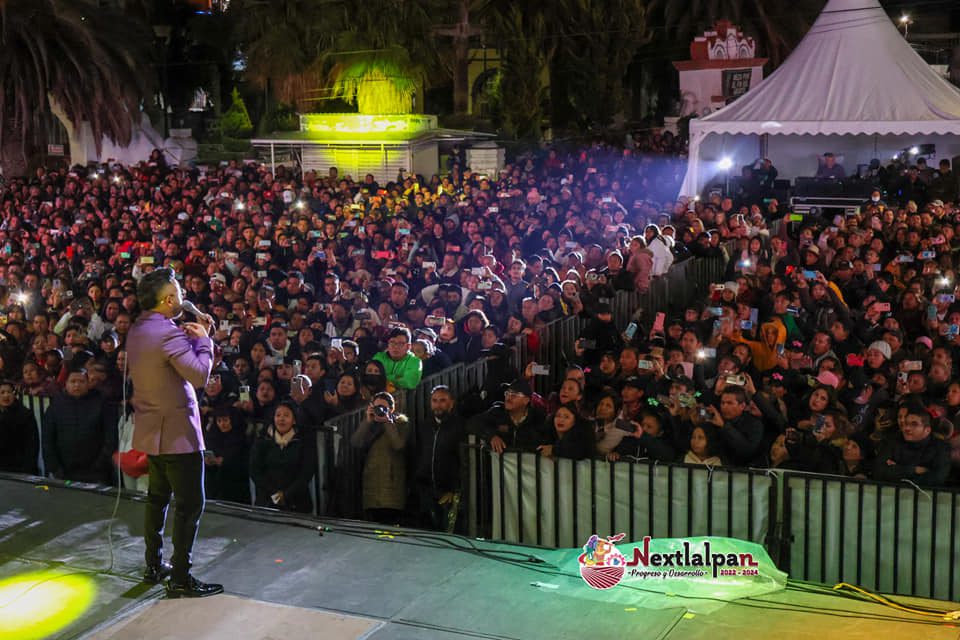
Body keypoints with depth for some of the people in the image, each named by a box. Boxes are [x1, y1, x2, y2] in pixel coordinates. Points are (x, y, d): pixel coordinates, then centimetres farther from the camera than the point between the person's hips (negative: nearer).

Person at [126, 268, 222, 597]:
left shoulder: (137, 330, 7)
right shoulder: (168, 333, -23)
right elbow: (200, 374, -28)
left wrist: (194, 336, 7)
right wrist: (204, 339, -14)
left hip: (151, 430, 10)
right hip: (176, 431, -9)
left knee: (158, 497, 20)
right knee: (190, 505, -3)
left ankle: (154, 565, 30)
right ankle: (181, 579, -1)